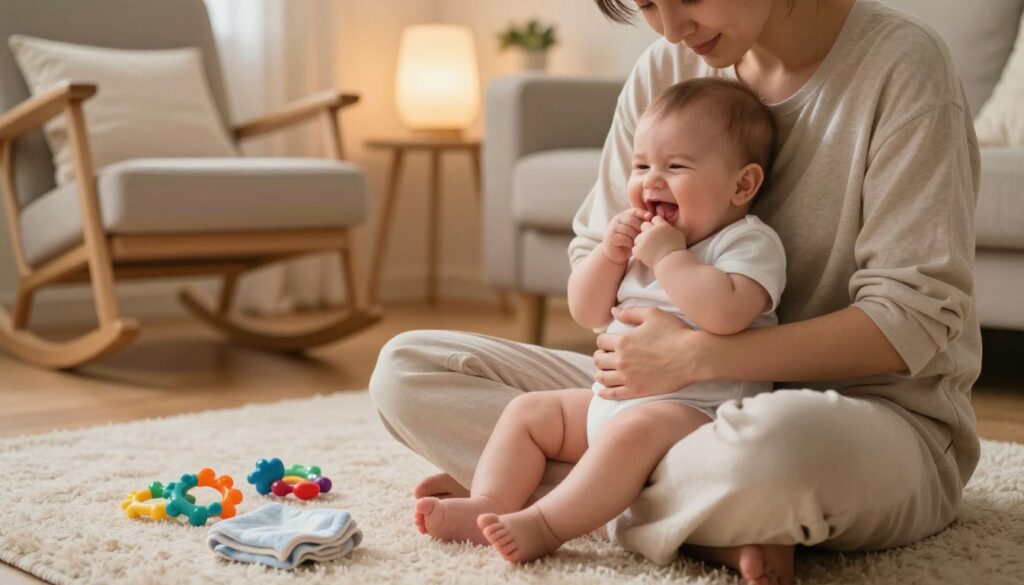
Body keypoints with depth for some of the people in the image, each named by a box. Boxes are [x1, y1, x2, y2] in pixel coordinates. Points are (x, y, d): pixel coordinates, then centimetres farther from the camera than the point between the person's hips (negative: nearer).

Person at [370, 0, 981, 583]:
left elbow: (913, 320, -18)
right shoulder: (667, 68, 3)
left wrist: (696, 356, -24)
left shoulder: (901, 65, -12)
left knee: (780, 446, -45)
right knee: (405, 370, -5)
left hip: (878, 409, -6)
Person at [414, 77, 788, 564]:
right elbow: (587, 314, 13)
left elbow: (726, 313, -31)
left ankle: (544, 525, -35)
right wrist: (610, 253, -3)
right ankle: (489, 504, -5)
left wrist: (669, 255, -21)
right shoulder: (640, 239, 15)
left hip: (698, 409, -9)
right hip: (611, 397, 9)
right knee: (528, 410, 8)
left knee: (633, 430, -37)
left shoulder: (750, 242, -10)